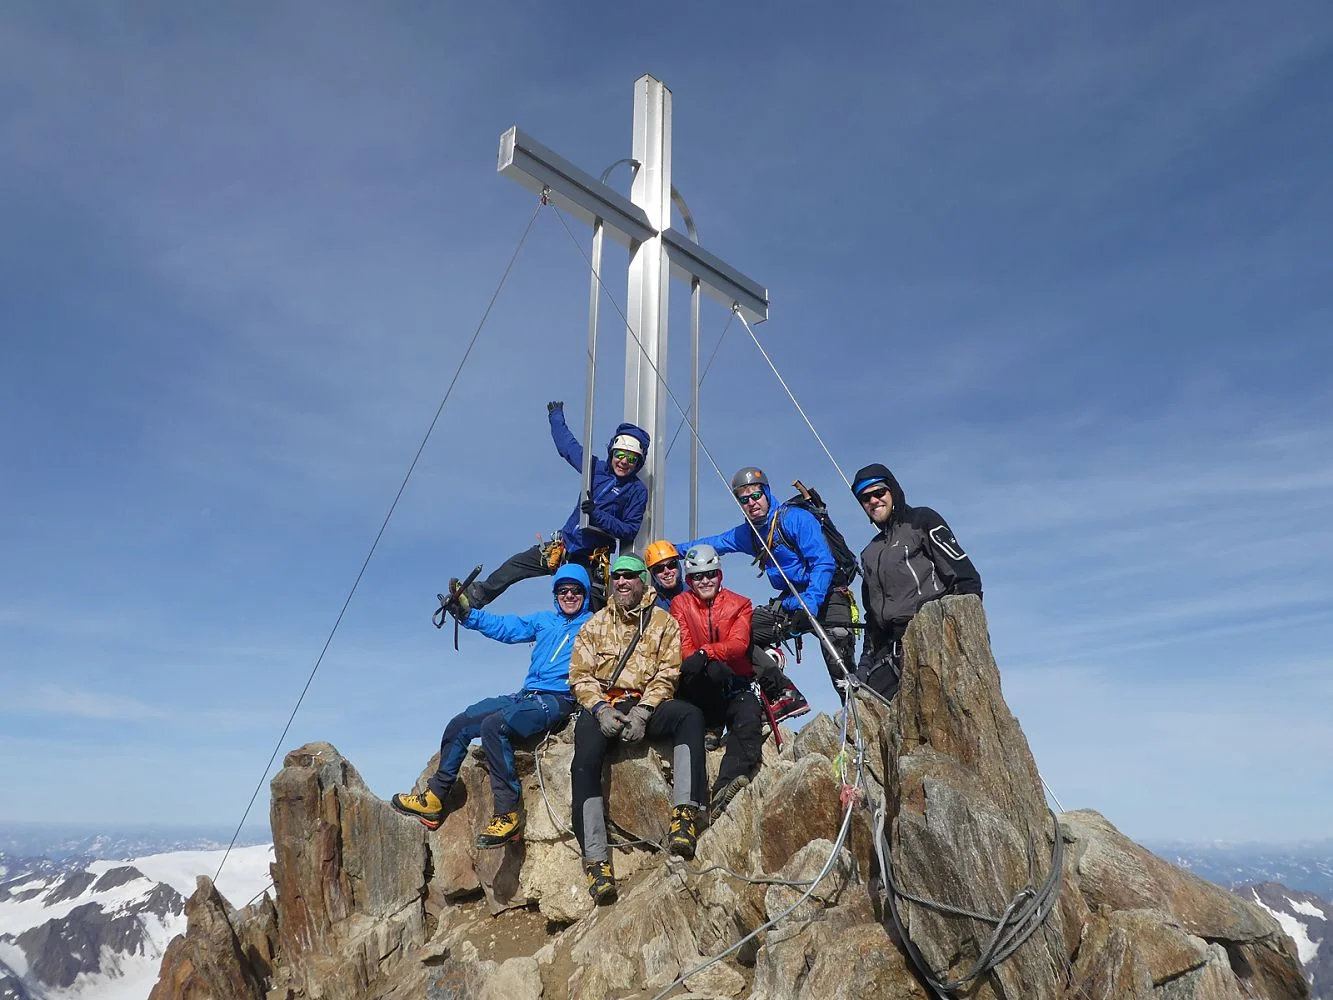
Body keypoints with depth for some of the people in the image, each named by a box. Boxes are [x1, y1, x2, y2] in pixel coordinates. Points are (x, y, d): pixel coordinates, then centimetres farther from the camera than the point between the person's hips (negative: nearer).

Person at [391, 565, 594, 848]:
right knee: (460, 724, 3)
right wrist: (467, 613, 3)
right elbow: (504, 627, 13)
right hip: (525, 697, 8)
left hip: (556, 701, -8)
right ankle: (435, 799, 16)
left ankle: (508, 813, -26)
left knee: (493, 724, -30)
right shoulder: (544, 620, 20)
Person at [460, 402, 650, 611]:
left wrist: (597, 514, -24)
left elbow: (629, 532, -13)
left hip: (589, 560, -5)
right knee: (515, 564, 8)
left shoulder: (637, 491, -7)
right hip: (562, 546, 5)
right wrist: (556, 417, 36)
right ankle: (477, 595, 26)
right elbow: (569, 446, 21)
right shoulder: (596, 468, 5)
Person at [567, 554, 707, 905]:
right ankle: (595, 860, -27)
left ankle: (685, 813, -37)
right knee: (586, 760, -28)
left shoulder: (664, 622, 10)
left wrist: (642, 712, -15)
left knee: (689, 714, -31)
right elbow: (580, 675, 7)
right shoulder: (595, 625, 16)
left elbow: (667, 675, 1)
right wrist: (601, 708, -12)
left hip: (646, 705, 0)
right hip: (601, 706, 1)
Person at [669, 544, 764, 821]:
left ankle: (721, 792, -43)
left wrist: (705, 652, -27)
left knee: (749, 716, -33)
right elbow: (684, 650, -4)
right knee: (695, 666, -37)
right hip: (697, 692, -1)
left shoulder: (740, 605, 9)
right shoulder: (681, 603, 9)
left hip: (735, 686, 1)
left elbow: (738, 645, -9)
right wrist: (705, 664, -25)